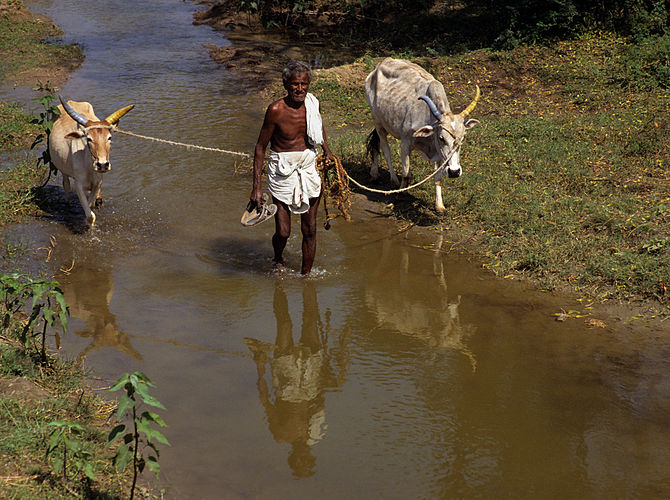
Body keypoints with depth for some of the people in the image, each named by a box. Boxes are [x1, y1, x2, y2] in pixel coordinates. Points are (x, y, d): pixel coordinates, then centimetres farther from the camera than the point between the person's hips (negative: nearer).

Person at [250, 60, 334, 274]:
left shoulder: (313, 104, -4)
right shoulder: (276, 110, -17)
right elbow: (260, 147, -11)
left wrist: (328, 151, 15)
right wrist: (256, 187, -13)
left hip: (309, 168, 4)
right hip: (283, 172, -4)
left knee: (309, 230, 7)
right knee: (283, 232, -2)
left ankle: (306, 275, 24)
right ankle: (278, 261, 33)